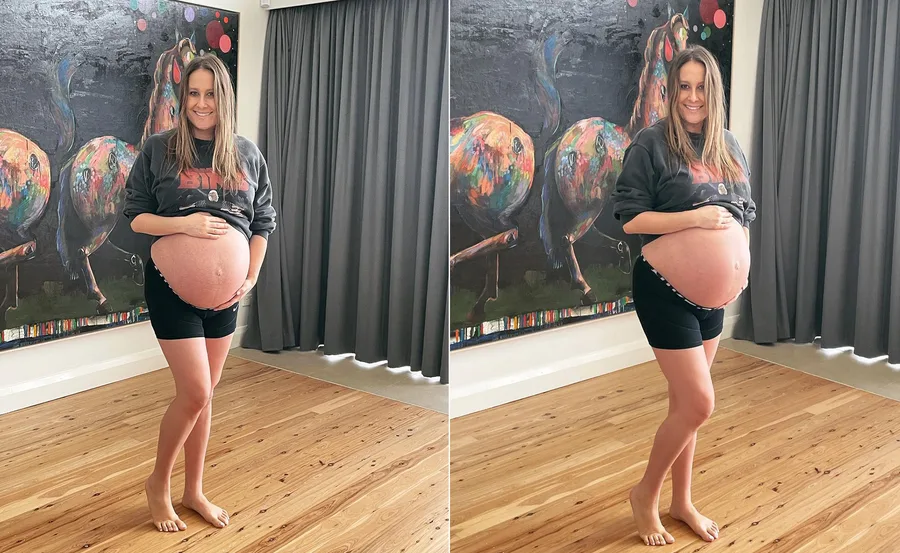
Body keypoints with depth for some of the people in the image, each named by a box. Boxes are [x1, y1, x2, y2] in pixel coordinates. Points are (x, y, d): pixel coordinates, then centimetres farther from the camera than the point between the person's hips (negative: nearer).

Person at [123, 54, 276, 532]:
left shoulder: (247, 154, 4)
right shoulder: (159, 148, -4)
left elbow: (262, 222, 9)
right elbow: (134, 214, -2)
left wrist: (250, 278, -1)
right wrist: (182, 225, -19)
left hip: (224, 290, 3)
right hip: (172, 285, -3)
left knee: (203, 395, 12)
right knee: (194, 393, -7)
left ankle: (193, 490, 28)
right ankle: (159, 482, 18)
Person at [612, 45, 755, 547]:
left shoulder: (729, 146, 8)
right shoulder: (653, 142, -10)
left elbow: (745, 212, 19)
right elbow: (628, 217, -14)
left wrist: (742, 263, 5)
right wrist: (695, 218, -20)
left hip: (713, 294, 6)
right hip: (666, 290, -6)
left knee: (685, 402, 15)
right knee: (699, 404, -7)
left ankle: (682, 502, 30)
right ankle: (645, 495, 15)